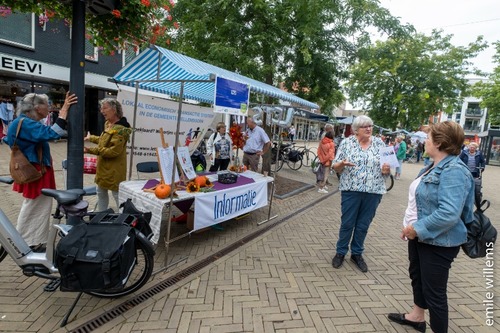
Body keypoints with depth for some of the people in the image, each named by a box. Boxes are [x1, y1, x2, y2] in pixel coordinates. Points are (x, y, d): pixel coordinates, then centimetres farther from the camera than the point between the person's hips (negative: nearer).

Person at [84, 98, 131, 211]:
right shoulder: (108, 123, 9)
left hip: (114, 169, -11)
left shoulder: (120, 129, -23)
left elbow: (114, 151, -28)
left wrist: (92, 150, -30)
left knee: (118, 195, -3)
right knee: (101, 192, 24)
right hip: (104, 166, 11)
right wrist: (91, 138, 36)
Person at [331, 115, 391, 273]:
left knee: (363, 225, 12)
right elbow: (336, 167, -1)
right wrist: (342, 163, -23)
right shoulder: (346, 142, -1)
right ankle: (341, 252, 25)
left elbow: (386, 168, 9)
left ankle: (357, 253, 30)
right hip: (351, 190, -2)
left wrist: (387, 170, -14)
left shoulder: (379, 143, 5)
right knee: (347, 223, 6)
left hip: (373, 191, 2)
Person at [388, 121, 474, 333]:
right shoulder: (435, 166, 7)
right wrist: (412, 226, 15)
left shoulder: (454, 171, -24)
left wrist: (418, 228, -24)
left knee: (433, 291, 5)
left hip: (438, 241, -10)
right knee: (417, 276, 24)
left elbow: (449, 213, -33)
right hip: (420, 235, 10)